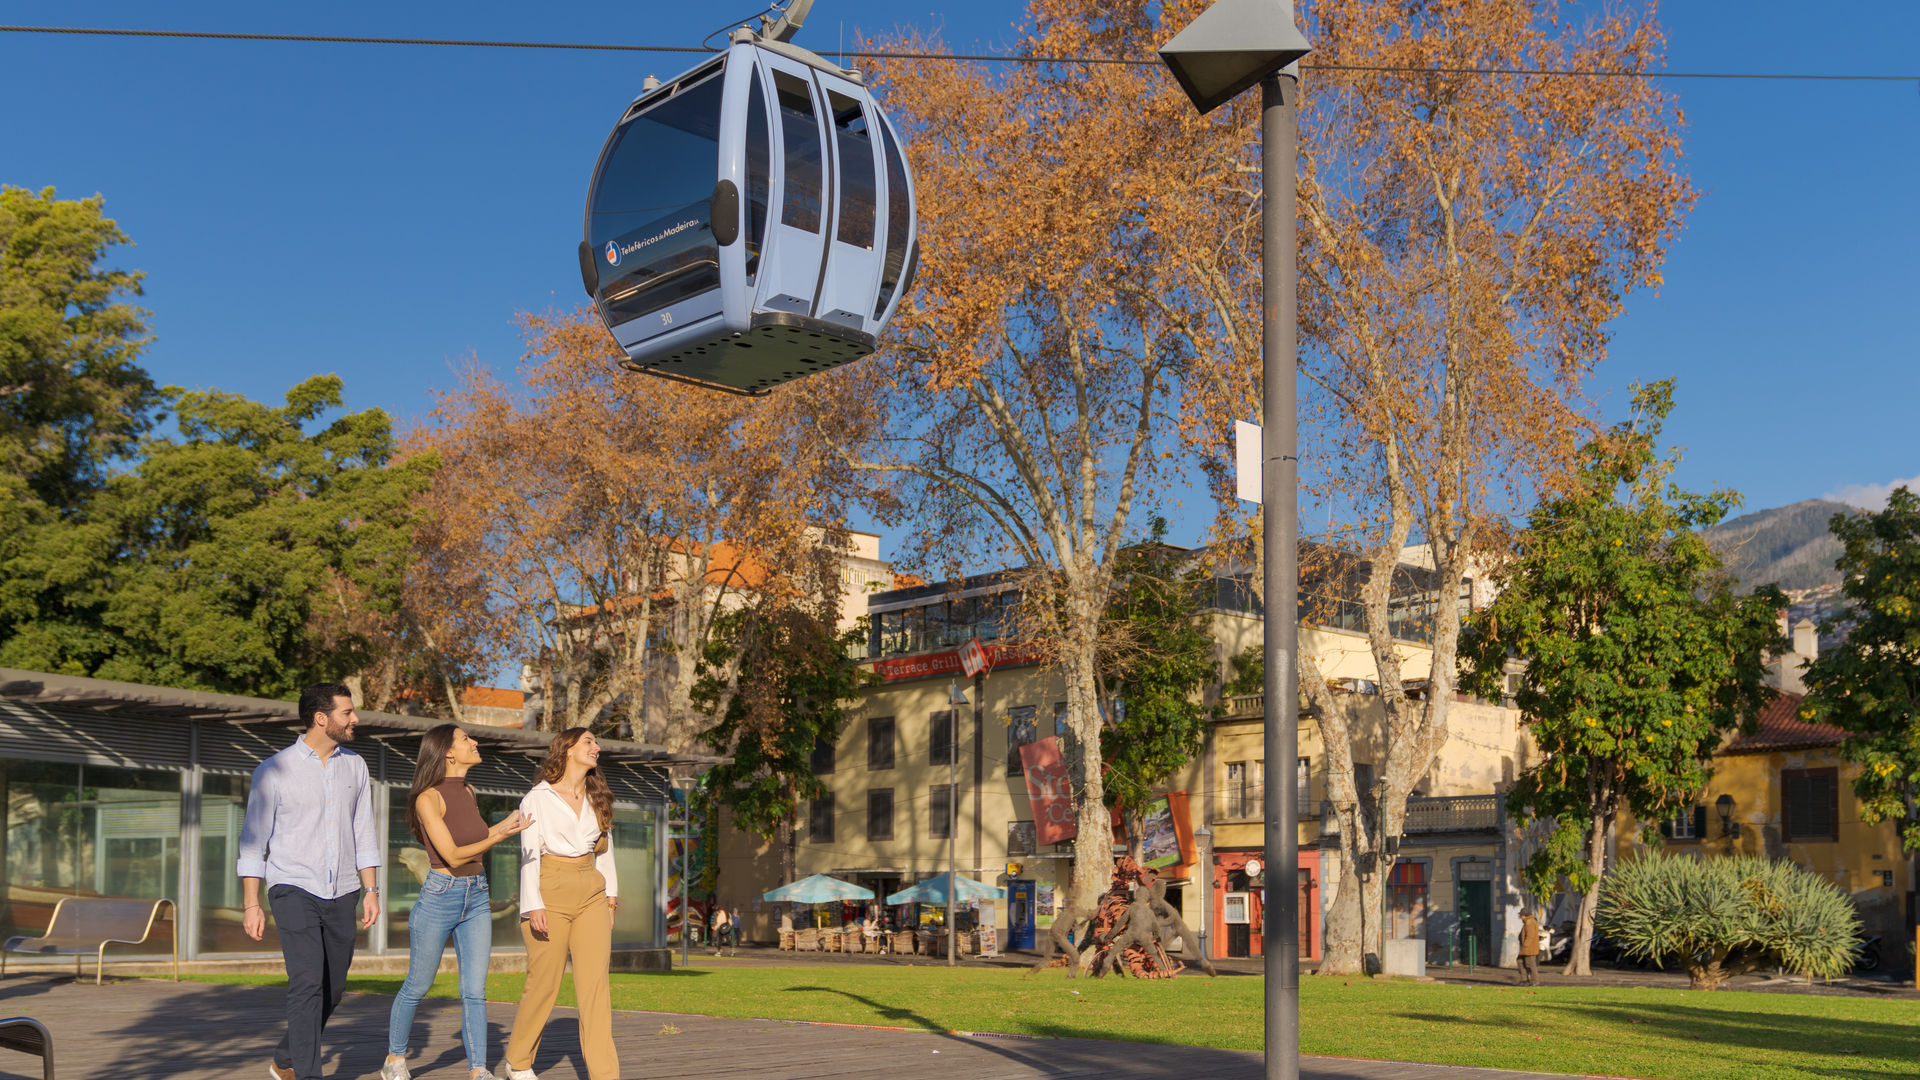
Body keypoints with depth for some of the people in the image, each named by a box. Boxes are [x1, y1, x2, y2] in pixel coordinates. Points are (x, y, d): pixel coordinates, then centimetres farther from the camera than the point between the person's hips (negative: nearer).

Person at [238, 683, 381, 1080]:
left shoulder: (354, 766, 8)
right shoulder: (274, 771, -5)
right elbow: (253, 841, -3)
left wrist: (371, 890, 6)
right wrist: (251, 905, -6)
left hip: (341, 895, 5)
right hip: (294, 890, -5)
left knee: (332, 990, 9)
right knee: (307, 983, -17)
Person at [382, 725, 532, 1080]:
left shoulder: (467, 792, 6)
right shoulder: (428, 799, -17)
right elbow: (453, 856, -20)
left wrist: (505, 822, 10)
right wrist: (501, 835, -22)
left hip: (477, 898, 6)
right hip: (439, 899, -6)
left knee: (475, 990, 1)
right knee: (417, 987, 10)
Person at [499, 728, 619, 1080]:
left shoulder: (597, 799, 13)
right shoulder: (537, 799, -1)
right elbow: (529, 855, -5)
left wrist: (610, 896, 13)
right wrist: (533, 906, -14)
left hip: (591, 895, 4)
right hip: (551, 893, -4)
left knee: (595, 982, -6)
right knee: (544, 983, 2)